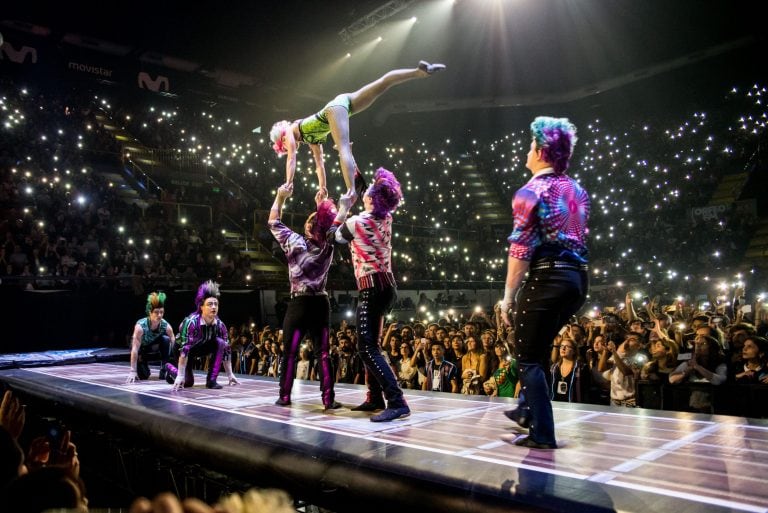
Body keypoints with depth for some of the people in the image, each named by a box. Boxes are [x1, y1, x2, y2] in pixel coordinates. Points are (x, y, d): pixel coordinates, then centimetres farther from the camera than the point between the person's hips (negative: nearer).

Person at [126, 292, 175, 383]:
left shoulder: (166, 326, -26)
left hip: (156, 348, 2)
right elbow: (135, 349, -33)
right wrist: (133, 371, -35)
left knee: (166, 339, -30)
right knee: (143, 375, -18)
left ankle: (164, 371, -18)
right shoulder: (140, 326, -34)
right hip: (142, 349, -1)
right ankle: (141, 365, 19)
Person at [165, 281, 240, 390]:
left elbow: (226, 349, -16)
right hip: (182, 348, -4)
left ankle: (211, 380, -17)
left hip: (200, 347, 4)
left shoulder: (219, 324, -22)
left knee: (220, 343, -24)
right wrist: (180, 376, -41)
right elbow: (184, 349, -39)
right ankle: (170, 368, 22)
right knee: (187, 382, -10)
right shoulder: (191, 321, -36)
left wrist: (230, 374, -15)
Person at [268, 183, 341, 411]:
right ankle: (328, 399, -2)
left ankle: (284, 396, 12)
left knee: (290, 352, 6)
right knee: (323, 354, 2)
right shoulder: (329, 247, 3)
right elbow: (327, 221, 21)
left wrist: (280, 197, 12)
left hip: (299, 304, -3)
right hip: (321, 304, 3)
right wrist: (322, 203, 22)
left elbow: (274, 223, 5)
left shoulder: (296, 243, -7)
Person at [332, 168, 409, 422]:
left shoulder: (356, 223, -14)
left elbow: (335, 235, 8)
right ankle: (375, 399, 21)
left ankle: (397, 402, -23)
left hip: (372, 288, -9)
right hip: (385, 285, 9)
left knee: (367, 348, -12)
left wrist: (343, 208, 15)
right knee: (369, 344, 17)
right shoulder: (384, 218, 5)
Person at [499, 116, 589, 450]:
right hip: (577, 278, 8)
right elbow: (578, 238, 15)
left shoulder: (531, 192, -8)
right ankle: (528, 410, 35)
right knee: (539, 347, 24)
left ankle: (542, 434, 5)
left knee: (528, 357, 3)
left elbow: (520, 250, -13)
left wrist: (509, 295, -9)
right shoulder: (577, 191, 14)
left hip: (546, 278, -8)